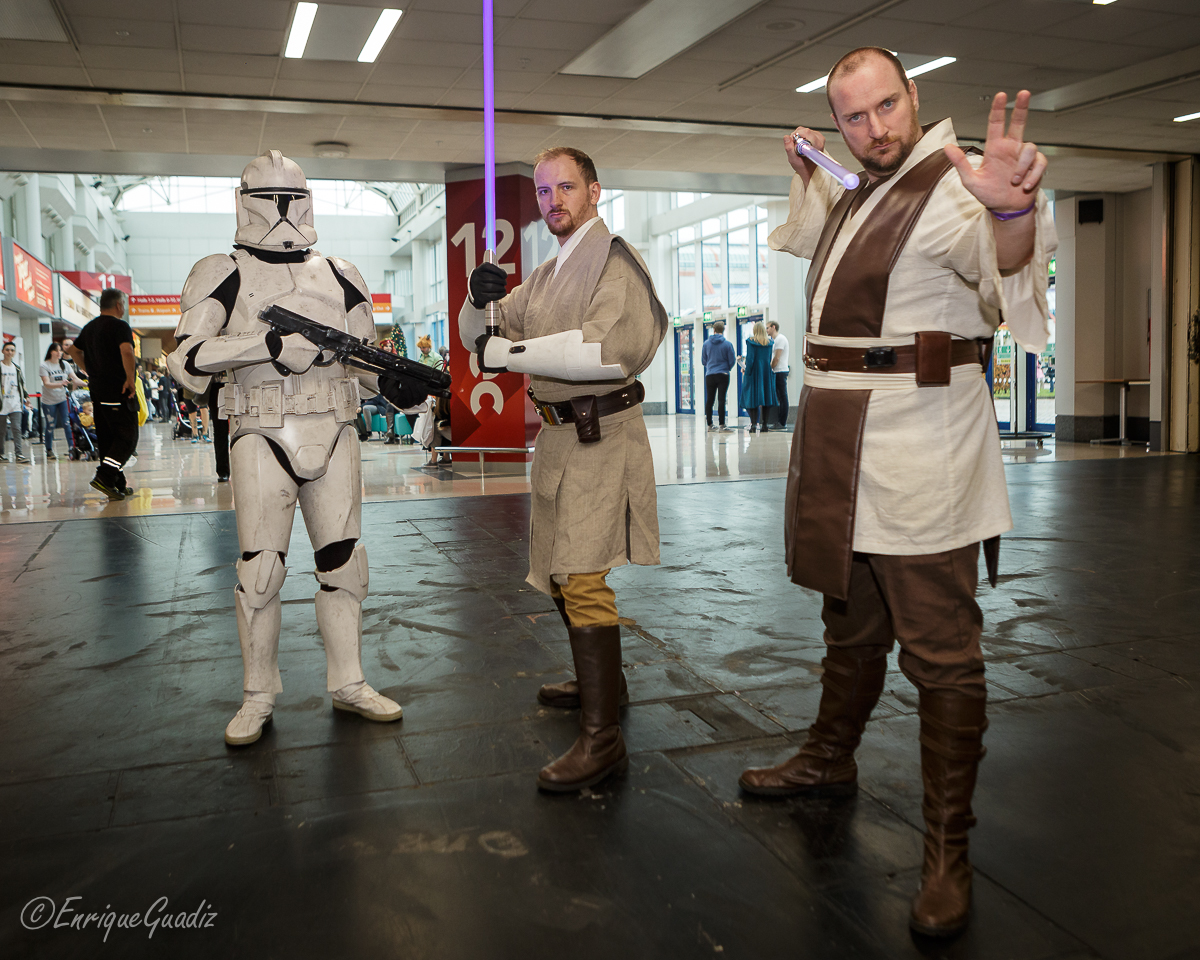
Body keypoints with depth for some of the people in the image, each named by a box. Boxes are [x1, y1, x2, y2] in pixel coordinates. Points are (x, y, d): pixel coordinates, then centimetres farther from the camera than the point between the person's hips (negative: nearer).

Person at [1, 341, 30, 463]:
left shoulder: (17, 367, 14)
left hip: (15, 404, 3)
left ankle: (19, 454, -14)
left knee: (16, 428, -9)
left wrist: (26, 397, 16)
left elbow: (22, 384, 24)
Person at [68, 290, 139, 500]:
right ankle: (105, 476, -18)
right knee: (127, 437, -5)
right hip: (118, 390, -8)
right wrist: (130, 379, -18)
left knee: (106, 438, 10)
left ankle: (118, 486, 12)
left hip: (97, 390, 8)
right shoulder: (119, 326, -10)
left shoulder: (90, 327, 17)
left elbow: (74, 350, 29)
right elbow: (126, 351, -25)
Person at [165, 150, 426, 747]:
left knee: (343, 561, 7)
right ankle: (258, 698, 14)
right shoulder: (223, 275, 1)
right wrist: (269, 344, -23)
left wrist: (392, 383, -6)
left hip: (333, 434, 4)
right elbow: (186, 358, -12)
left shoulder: (339, 277, 14)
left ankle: (348, 684, 21)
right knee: (260, 569, -2)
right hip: (263, 436, -3)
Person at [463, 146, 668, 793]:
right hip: (558, 435, 10)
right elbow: (479, 339, 19)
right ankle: (602, 681, 37)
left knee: (581, 576, -16)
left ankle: (601, 738, -12)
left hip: (599, 437, -10)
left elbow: (609, 348, -26)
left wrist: (508, 352, -22)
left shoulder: (614, 259, -9)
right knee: (559, 572, 19)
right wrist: (480, 301, -5)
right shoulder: (546, 275, 20)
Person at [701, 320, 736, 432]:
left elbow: (703, 361, 9)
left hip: (710, 376, 2)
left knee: (709, 400, 9)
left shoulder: (706, 343, 1)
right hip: (723, 375, -2)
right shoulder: (727, 344, -5)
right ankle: (721, 425, -8)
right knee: (721, 399, -4)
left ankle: (709, 424, 14)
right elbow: (732, 361, 1)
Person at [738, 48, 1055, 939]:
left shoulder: (950, 188, -12)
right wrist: (808, 177, 24)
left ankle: (948, 849, 9)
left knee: (940, 651, -4)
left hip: (919, 452, -9)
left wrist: (1013, 208, -55)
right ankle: (830, 759, 42)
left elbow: (1004, 259, -35)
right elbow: (814, 239, 39)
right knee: (851, 624, 23)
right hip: (843, 443, 9)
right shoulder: (859, 190, 16)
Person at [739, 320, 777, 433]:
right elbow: (770, 358, 10)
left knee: (752, 396, 0)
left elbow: (750, 358, -11)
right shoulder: (769, 342, 6)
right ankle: (765, 424, 5)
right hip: (766, 372, 4)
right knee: (766, 396, 6)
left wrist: (747, 372, -6)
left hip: (754, 372, -4)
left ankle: (754, 424, -7)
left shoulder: (750, 341, -8)